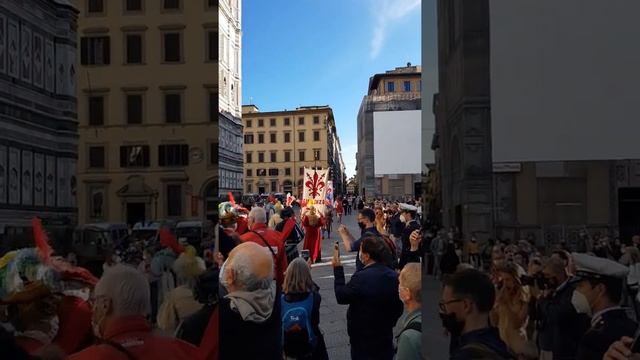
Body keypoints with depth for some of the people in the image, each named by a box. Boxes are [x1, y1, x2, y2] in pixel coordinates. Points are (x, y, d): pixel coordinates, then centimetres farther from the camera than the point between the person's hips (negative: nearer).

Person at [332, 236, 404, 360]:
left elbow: (341, 297, -15)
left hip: (363, 341, -5)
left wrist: (337, 268, -10)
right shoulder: (394, 276, -5)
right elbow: (398, 309, 4)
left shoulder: (361, 277, -26)